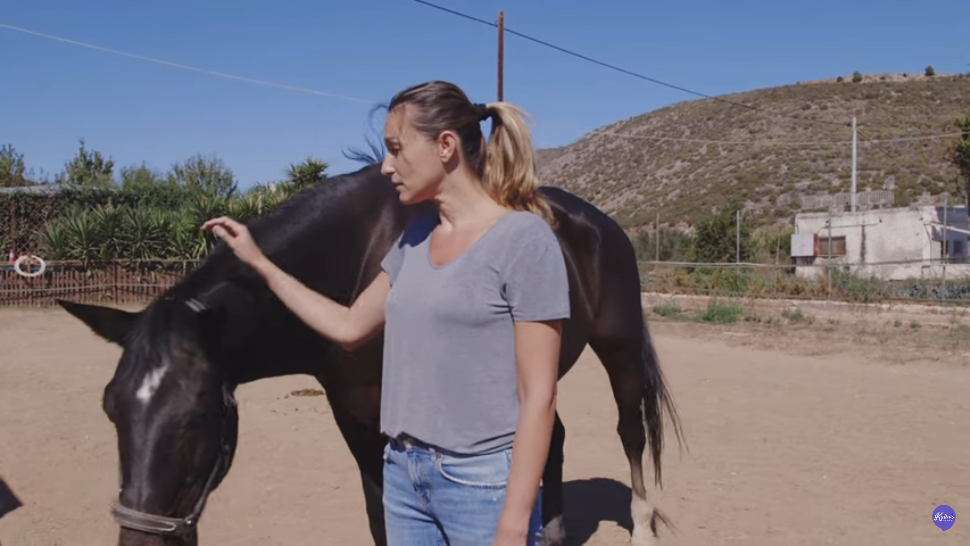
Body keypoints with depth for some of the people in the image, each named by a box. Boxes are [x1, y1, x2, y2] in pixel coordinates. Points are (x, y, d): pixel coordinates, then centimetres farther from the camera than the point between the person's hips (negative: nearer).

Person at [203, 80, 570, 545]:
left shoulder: (524, 238, -14)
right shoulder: (415, 239, 6)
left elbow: (537, 396, -15)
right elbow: (349, 327, 17)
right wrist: (258, 262, 15)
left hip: (482, 482, -7)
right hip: (403, 471, 7)